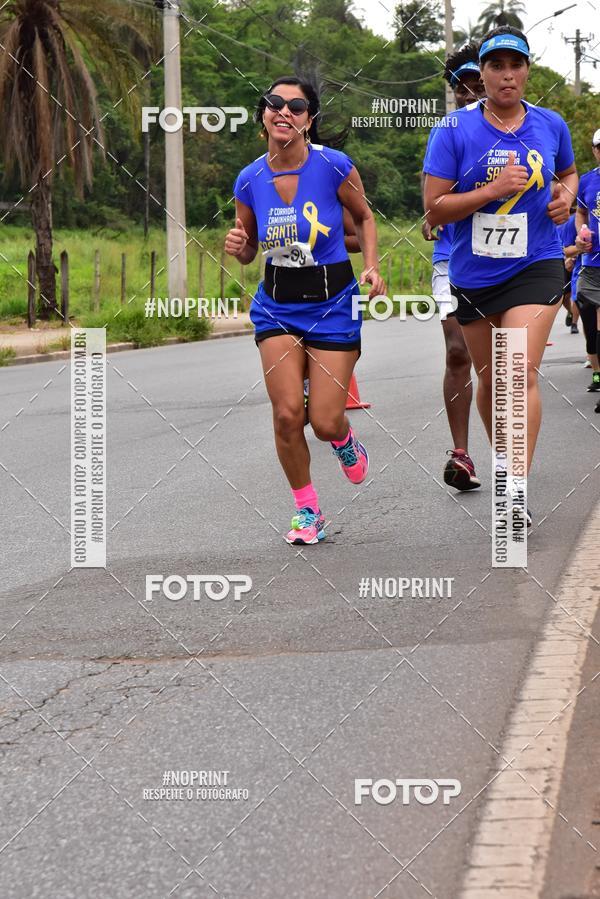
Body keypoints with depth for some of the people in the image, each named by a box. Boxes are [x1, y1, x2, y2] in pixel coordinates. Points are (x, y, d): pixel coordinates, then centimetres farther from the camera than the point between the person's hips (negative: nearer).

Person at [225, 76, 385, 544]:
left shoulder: (334, 166, -14)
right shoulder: (250, 180, -5)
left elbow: (364, 216, 5)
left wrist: (372, 266, -8)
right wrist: (238, 247, -13)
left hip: (333, 304, -2)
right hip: (277, 306, 2)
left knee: (325, 422, -4)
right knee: (287, 414, -9)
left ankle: (345, 441, 36)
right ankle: (307, 510, 13)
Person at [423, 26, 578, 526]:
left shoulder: (551, 126, 1)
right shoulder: (455, 131, -7)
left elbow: (568, 172, 23)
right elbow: (434, 210, -10)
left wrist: (565, 196, 0)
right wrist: (492, 191, -21)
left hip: (535, 267, -1)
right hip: (473, 274, 1)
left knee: (522, 373, -17)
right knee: (490, 378, 15)